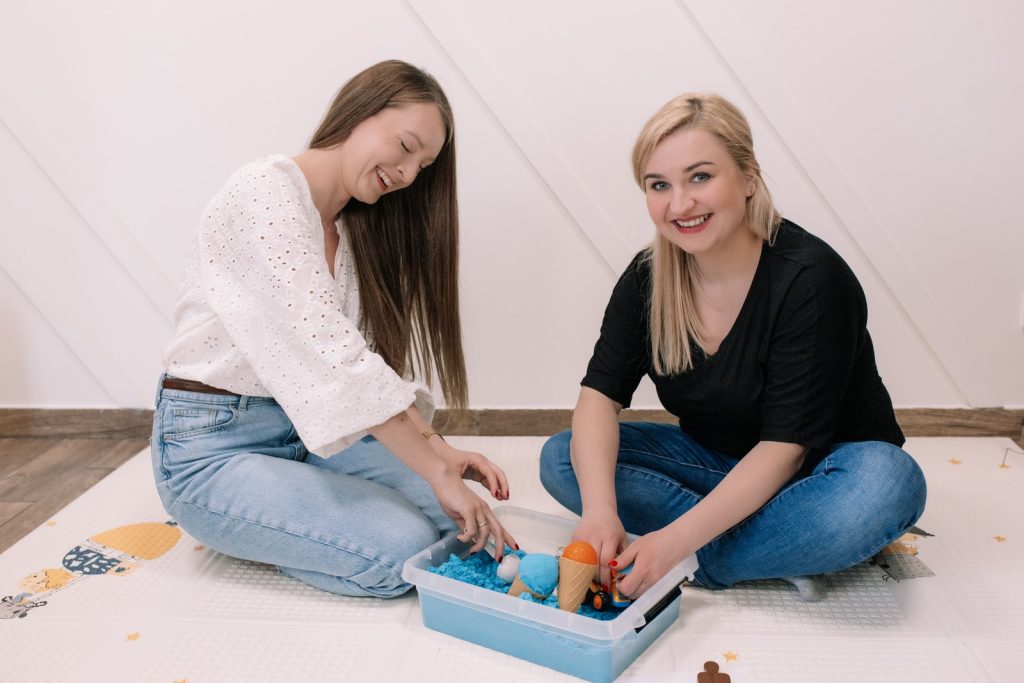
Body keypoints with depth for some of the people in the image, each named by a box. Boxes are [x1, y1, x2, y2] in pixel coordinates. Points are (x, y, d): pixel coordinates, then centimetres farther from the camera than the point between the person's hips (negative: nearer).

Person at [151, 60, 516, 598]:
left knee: (456, 510, -9)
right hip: (211, 446, -8)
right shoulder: (267, 190, -19)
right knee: (401, 547, -23)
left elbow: (376, 360, 4)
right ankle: (232, 529, 3)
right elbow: (330, 355, -28)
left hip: (304, 428, 8)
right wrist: (435, 474, -28)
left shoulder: (353, 229, 9)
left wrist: (438, 451, -11)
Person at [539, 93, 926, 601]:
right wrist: (599, 511, -33)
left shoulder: (811, 279, -24)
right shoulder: (649, 277, -8)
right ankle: (778, 553, -18)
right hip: (715, 460, 5)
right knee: (561, 460, -14)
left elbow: (785, 447, -27)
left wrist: (675, 540, -35)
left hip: (817, 468, -4)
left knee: (886, 483, -37)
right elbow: (600, 393, -15)